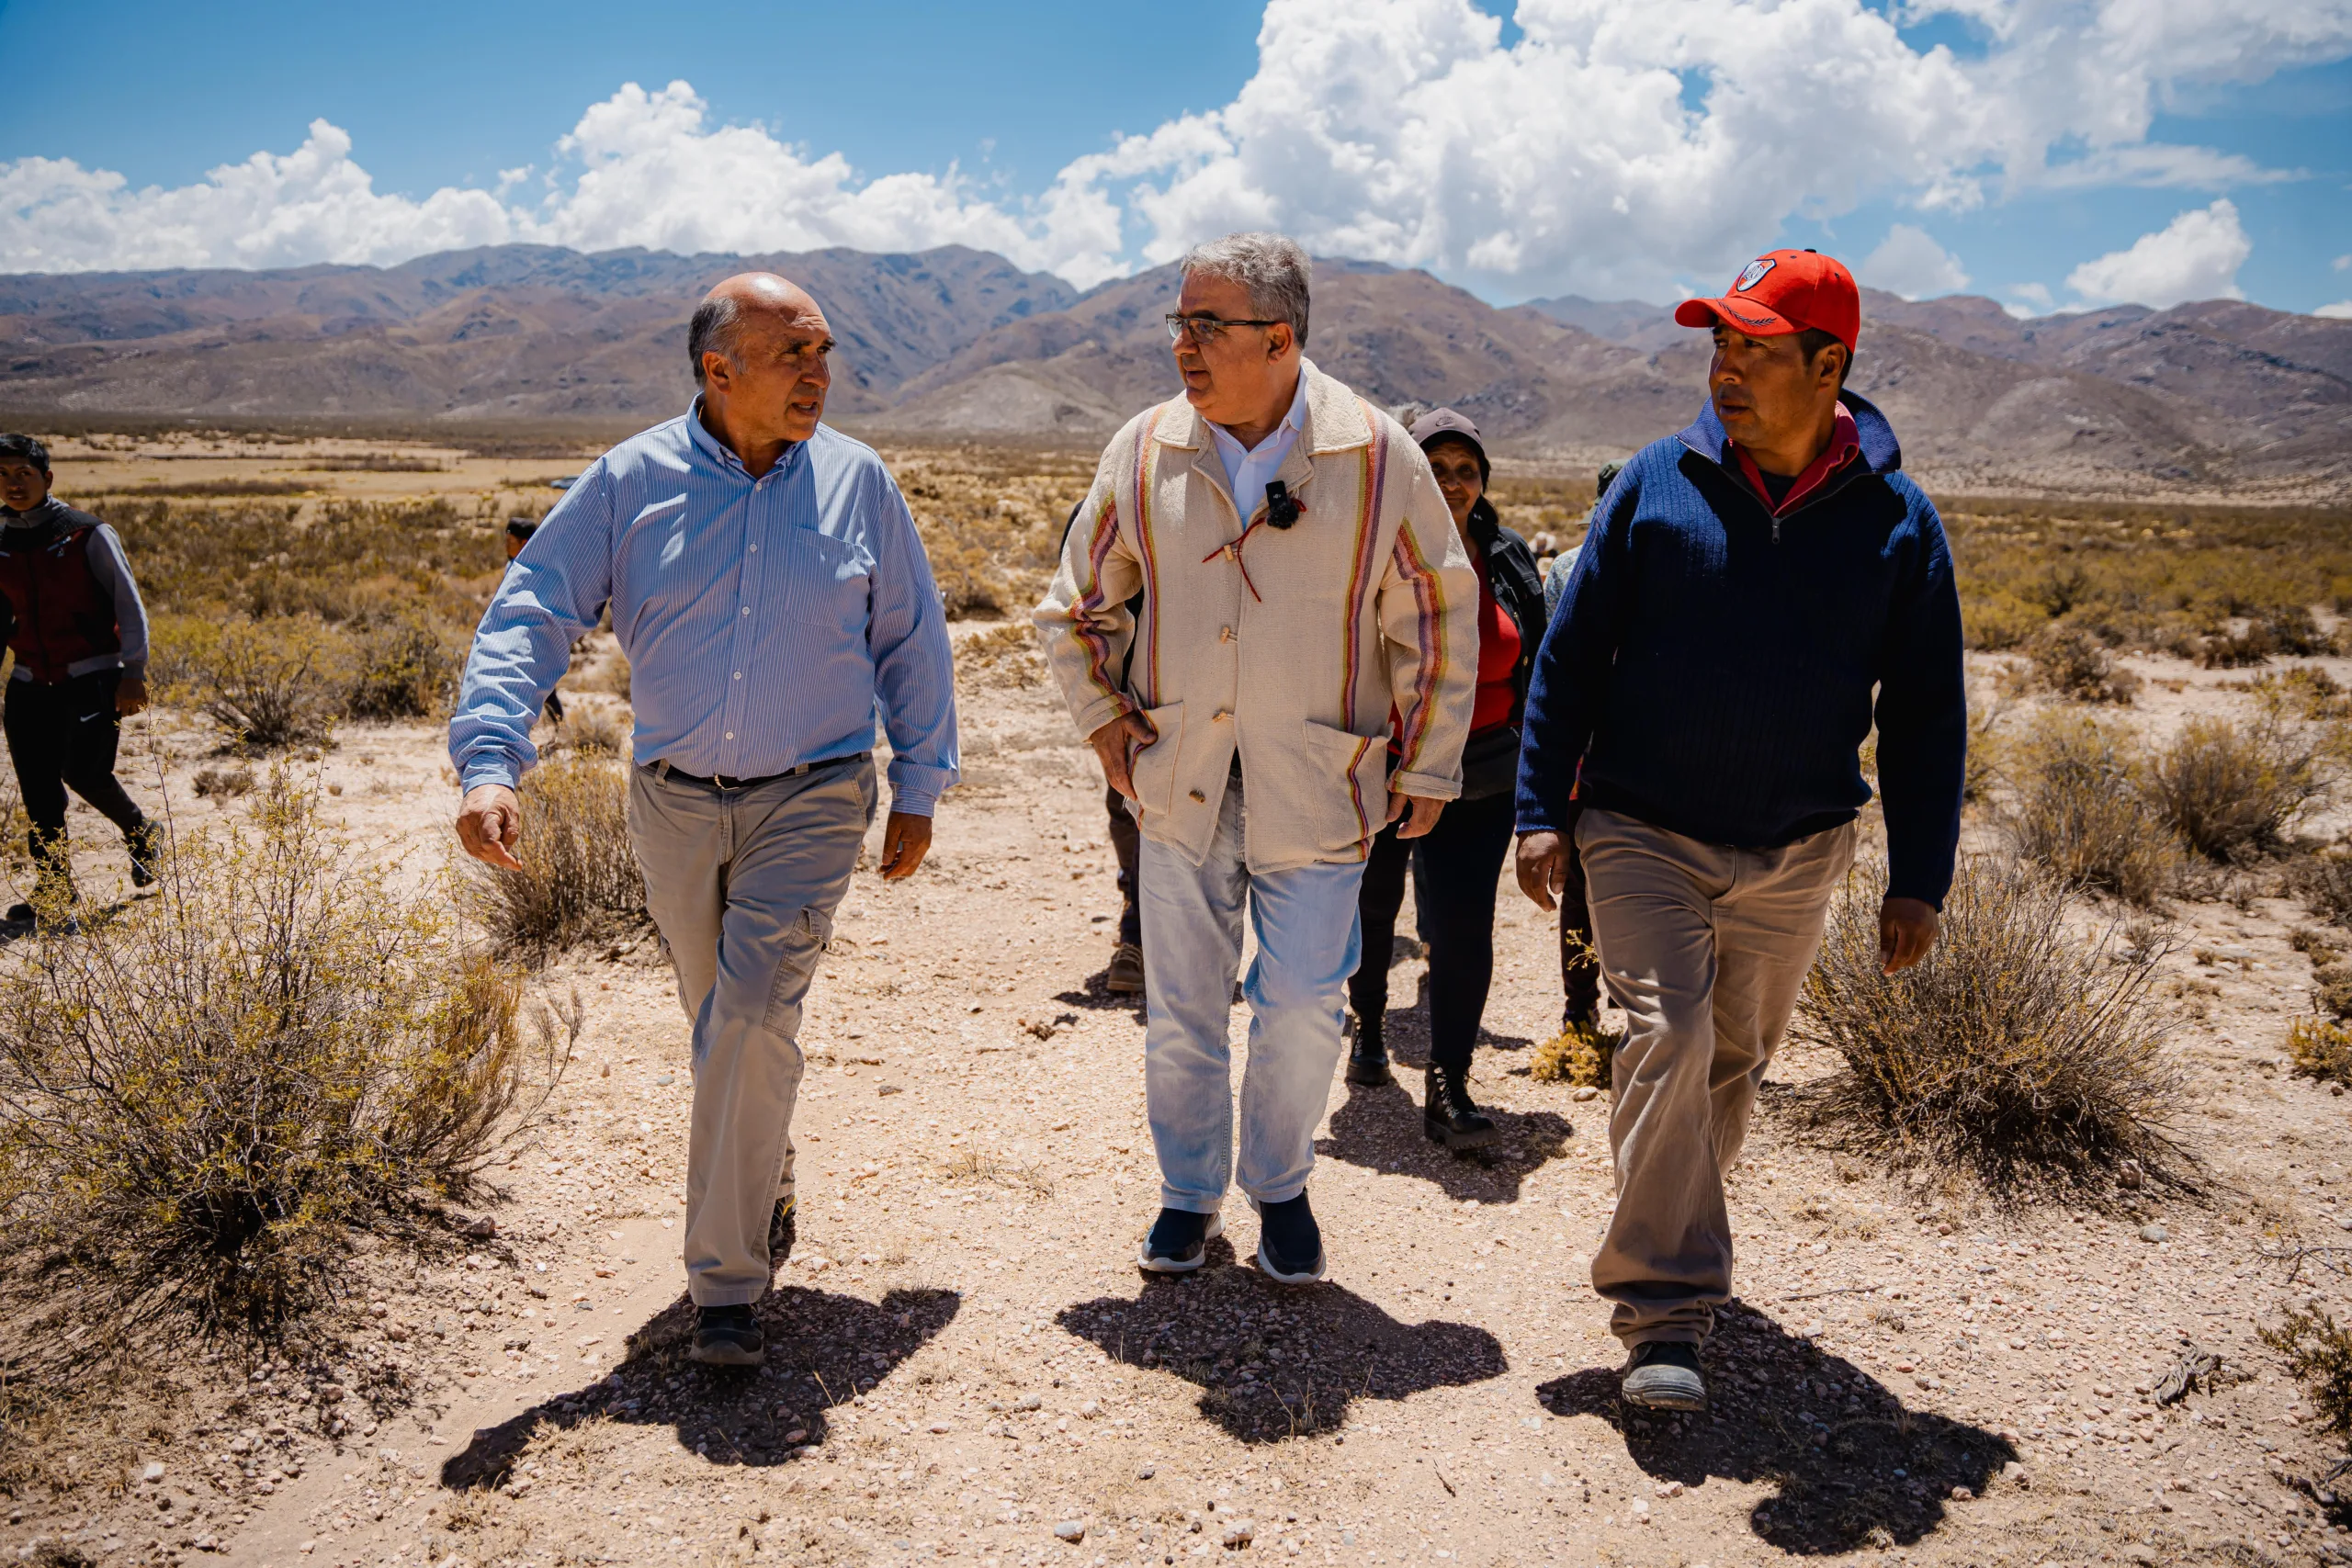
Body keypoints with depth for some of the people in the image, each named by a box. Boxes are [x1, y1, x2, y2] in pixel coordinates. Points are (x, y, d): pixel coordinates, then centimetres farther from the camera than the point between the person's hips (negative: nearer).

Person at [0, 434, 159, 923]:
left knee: (84, 772, -12)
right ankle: (52, 892, 11)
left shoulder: (87, 535, -4)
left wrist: (133, 673, -13)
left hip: (92, 679, -4)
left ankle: (142, 835, 17)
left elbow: (129, 604, -5)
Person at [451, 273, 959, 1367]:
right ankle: (766, 1193, 43)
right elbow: (528, 615, -7)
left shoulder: (856, 481, -3)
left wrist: (917, 790, 4)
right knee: (722, 1024, 16)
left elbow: (913, 643, 5)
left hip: (810, 797, -2)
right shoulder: (631, 482, -5)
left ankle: (726, 1282, -1)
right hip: (674, 800, 2)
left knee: (753, 1020, -13)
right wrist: (488, 763, -20)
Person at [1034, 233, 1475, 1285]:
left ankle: (1280, 1186, 30)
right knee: (1180, 1012, 10)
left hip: (1317, 789, -2)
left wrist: (1426, 771, 1)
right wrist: (1106, 724, 4)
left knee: (1302, 1014, 3)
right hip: (1180, 785, 2)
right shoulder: (1144, 452, -1)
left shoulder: (1377, 457, -8)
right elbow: (1077, 607, 13)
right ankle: (1189, 1191, 32)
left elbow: (1438, 619, 0)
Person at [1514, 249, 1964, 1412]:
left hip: (1794, 855, 2)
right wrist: (1541, 812, -5)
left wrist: (1919, 878, -1)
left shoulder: (1895, 520, -3)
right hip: (1643, 833, -2)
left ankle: (1667, 1240, 37)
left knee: (1733, 1063, 14)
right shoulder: (1658, 483, -5)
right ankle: (1661, 1310, -7)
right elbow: (1570, 653, -1)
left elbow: (1927, 714, 2)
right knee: (1667, 1036, -15)